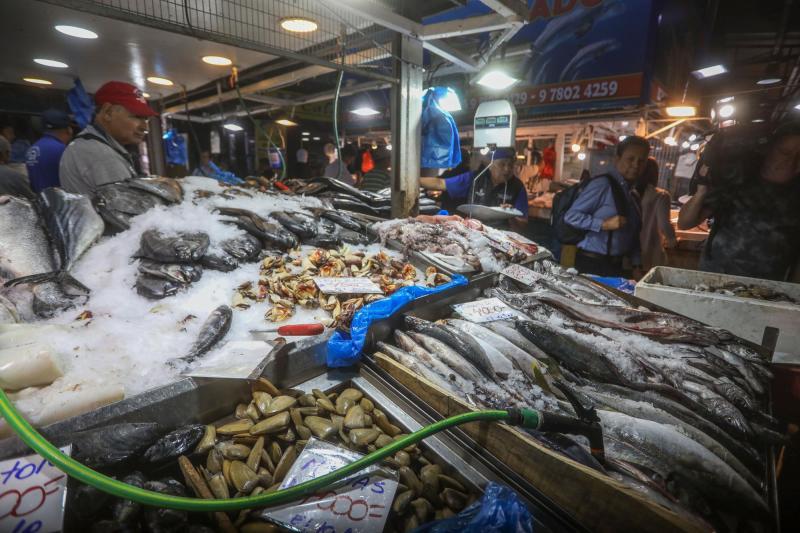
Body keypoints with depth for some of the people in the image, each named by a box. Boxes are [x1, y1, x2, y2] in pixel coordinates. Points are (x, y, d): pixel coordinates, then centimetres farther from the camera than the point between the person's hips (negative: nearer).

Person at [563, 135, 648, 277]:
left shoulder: (630, 192, 13)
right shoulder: (602, 184, -13)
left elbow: (632, 233, 15)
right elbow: (571, 216, -16)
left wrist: (636, 265, 9)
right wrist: (604, 224, -24)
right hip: (593, 264, -8)